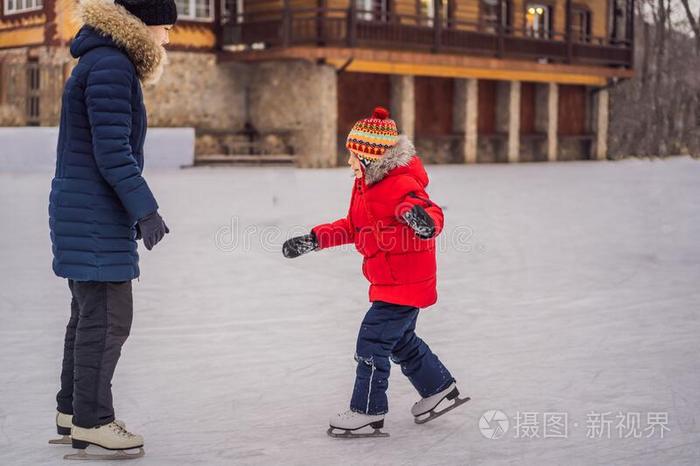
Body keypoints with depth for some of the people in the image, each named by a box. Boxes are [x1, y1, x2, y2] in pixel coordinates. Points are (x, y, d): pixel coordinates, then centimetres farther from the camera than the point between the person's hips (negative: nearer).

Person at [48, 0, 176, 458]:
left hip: (87, 214, 11)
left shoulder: (106, 64, 17)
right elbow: (111, 153, -21)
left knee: (91, 314, 16)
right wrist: (145, 209, -20)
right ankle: (90, 421, 3)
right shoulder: (111, 66, -15)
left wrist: (133, 209, 22)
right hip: (95, 216, -11)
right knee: (107, 317, -5)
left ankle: (72, 411, 26)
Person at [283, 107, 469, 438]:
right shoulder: (365, 184, 9)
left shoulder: (401, 185, -23)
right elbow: (352, 227, 17)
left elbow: (433, 215, -34)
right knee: (400, 341, 22)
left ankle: (368, 411, 4)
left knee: (372, 341, -7)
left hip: (405, 283, -10)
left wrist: (424, 221, -58)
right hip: (388, 282, 10)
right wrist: (314, 240, 11)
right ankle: (440, 389, 37)